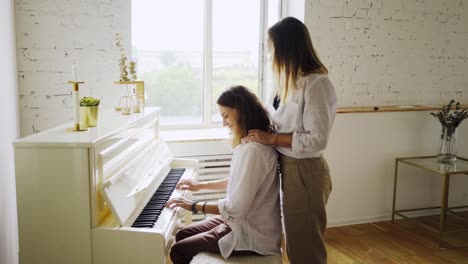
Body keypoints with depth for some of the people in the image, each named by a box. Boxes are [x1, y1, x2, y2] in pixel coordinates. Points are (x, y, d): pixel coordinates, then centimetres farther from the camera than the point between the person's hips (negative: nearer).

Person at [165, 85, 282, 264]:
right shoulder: (252, 143, 6)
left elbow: (235, 207, -27)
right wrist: (201, 185, 21)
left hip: (252, 235, -10)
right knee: (182, 236, 15)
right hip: (243, 222, 10)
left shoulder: (253, 149, -27)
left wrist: (194, 206, -16)